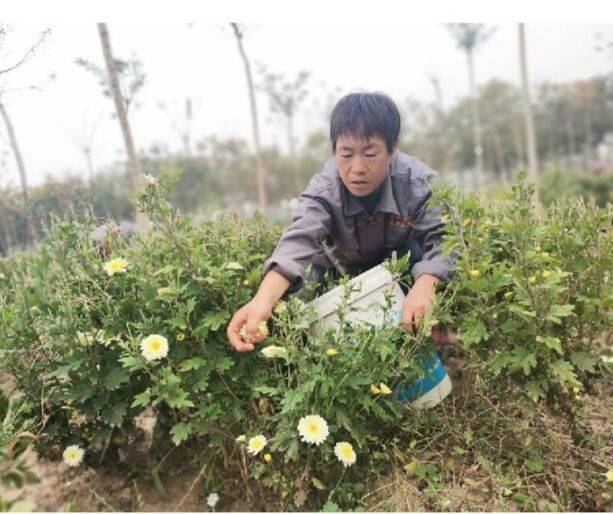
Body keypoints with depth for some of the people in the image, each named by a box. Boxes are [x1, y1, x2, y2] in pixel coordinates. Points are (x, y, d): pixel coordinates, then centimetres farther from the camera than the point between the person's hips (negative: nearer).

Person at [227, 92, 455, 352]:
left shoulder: (420, 183, -31)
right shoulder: (323, 190, -33)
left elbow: (439, 240, -35)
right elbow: (300, 238, -49)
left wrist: (423, 288, -58)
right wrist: (263, 300, -68)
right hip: (339, 267, 1)